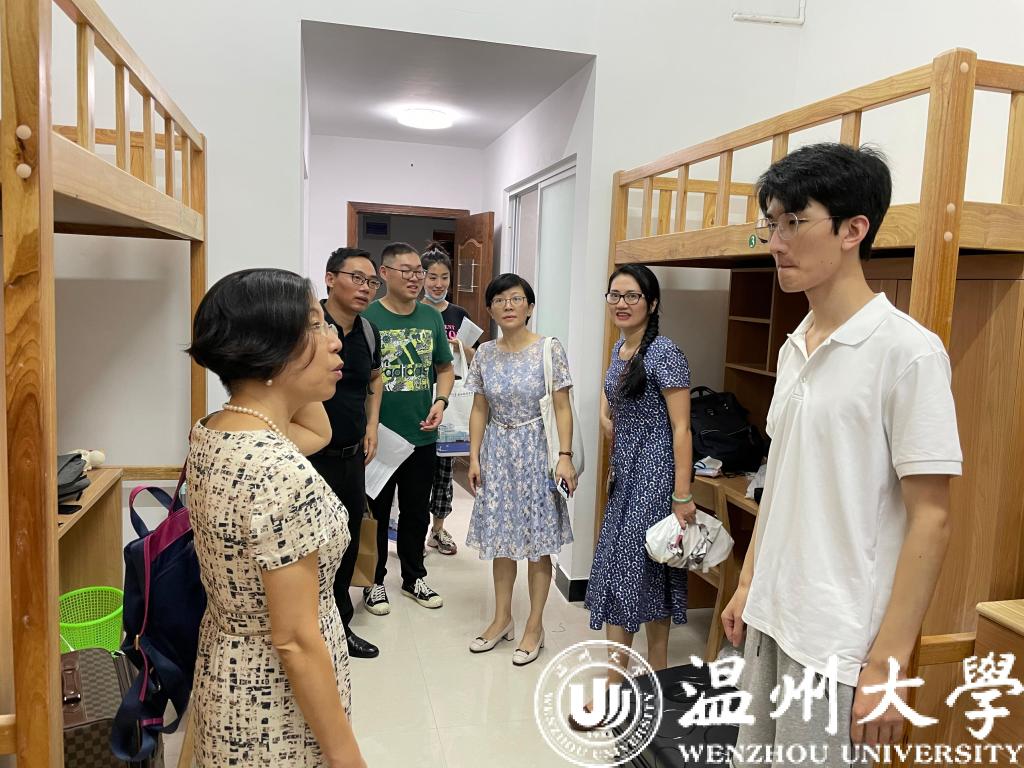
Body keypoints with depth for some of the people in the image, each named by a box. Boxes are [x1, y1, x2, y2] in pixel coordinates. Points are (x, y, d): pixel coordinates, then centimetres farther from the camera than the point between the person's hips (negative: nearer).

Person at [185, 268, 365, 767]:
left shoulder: (209, 433, -5)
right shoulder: (283, 474, -32)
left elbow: (319, 432, 13)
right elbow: (295, 642, -26)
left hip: (226, 679, 8)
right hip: (278, 709, -8)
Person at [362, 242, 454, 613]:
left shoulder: (431, 318, 4)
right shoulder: (366, 316, -10)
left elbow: (444, 367, 15)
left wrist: (440, 401, -3)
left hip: (422, 435, 4)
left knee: (417, 511, 17)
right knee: (376, 511, 11)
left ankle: (414, 576, 35)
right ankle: (375, 580, 28)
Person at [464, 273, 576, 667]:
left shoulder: (549, 349, -8)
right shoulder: (485, 353, 4)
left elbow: (562, 407, -7)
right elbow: (480, 409, 8)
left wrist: (565, 456, -14)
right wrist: (474, 457, 4)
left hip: (536, 450, -4)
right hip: (497, 451, 4)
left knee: (537, 541, 4)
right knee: (501, 538, 13)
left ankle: (534, 626, 20)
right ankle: (502, 618, 30)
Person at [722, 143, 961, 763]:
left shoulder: (907, 352, -15)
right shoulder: (794, 349, 6)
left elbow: (931, 519, -15)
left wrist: (886, 663, -15)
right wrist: (748, 583, 14)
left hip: (838, 640, -7)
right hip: (770, 617, 7)